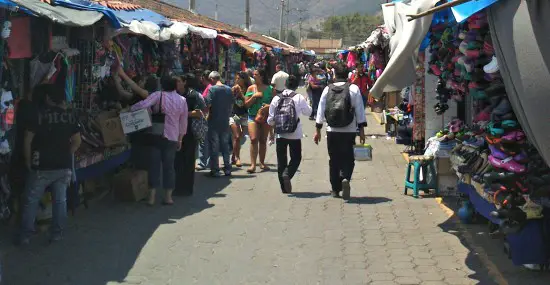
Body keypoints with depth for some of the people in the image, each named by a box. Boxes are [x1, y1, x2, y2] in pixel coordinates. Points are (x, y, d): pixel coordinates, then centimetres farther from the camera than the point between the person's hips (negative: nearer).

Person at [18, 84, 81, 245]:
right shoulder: (70, 116, 2)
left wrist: (28, 160, 2)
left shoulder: (39, 115, -9)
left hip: (41, 166, -3)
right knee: (60, 200, 10)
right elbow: (77, 141, 5)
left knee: (31, 201, 6)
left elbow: (27, 140, -9)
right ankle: (57, 234, 14)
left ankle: (25, 236, 8)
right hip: (64, 166, 3)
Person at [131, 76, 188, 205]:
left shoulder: (159, 95, -8)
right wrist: (180, 139, 19)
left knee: (154, 164, 3)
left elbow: (143, 104, -21)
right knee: (169, 166, 9)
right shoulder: (182, 100, 6)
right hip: (173, 137, 3)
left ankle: (152, 196, 0)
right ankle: (168, 196, 9)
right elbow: (183, 123, 11)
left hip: (157, 135, -3)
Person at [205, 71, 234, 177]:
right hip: (225, 121, 5)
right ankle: (227, 169, 16)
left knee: (214, 146, 2)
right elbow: (232, 104, 10)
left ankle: (215, 170, 3)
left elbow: (208, 104, -18)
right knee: (225, 145, 14)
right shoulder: (229, 89, 4)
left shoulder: (212, 89, -11)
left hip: (214, 121, -5)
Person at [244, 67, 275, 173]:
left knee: (263, 140, 7)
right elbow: (246, 104, 3)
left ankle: (262, 163, 20)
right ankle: (253, 164, -16)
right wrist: (254, 96, -10)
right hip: (253, 116, 0)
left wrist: (269, 106, -12)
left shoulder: (270, 89, 2)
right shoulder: (251, 88, 5)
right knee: (254, 139, -14)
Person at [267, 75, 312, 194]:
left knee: (281, 159, 10)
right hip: (295, 134, -2)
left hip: (280, 134, 2)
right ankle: (287, 174, -17)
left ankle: (284, 187, 11)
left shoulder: (276, 98, 0)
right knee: (296, 157, 10)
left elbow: (270, 119, 3)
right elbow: (308, 112, 4)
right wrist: (305, 102, 22)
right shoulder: (299, 98, -7)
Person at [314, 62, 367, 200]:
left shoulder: (327, 89, 3)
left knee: (334, 160, 11)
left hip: (332, 131, 2)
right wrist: (361, 130, 2)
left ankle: (335, 189, 14)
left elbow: (321, 110, 5)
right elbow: (360, 111, -3)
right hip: (349, 131, -2)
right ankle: (345, 178, -21)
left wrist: (318, 130, 12)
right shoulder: (354, 89, -2)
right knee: (348, 158, 6)